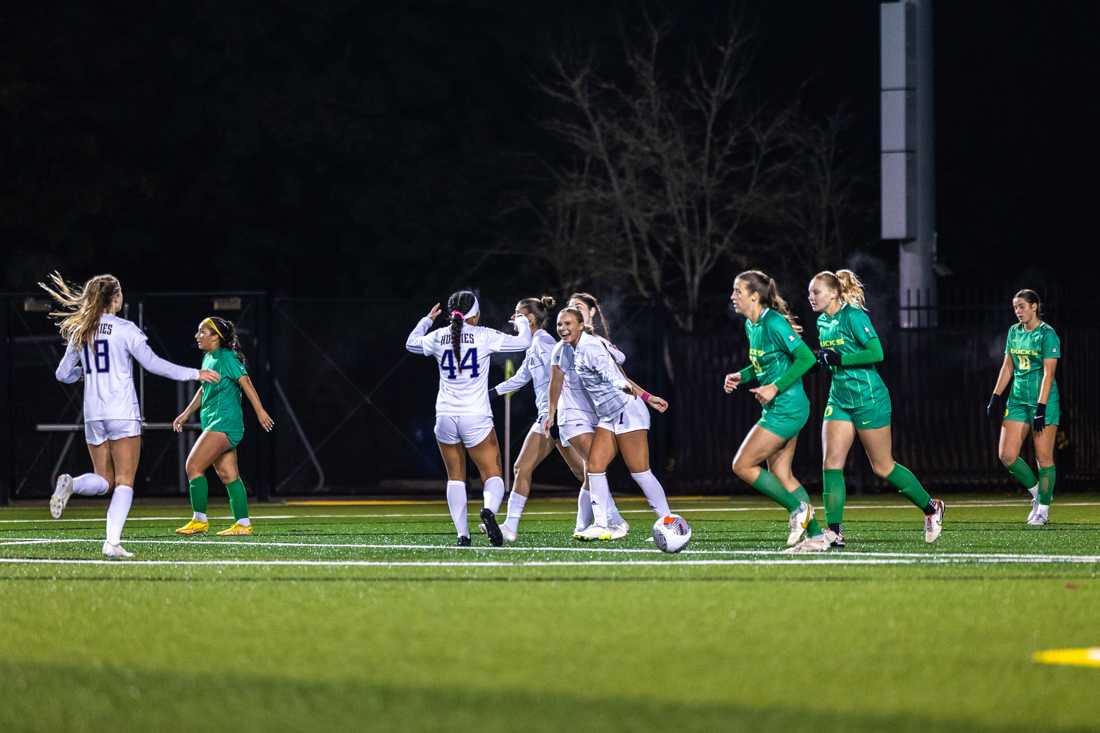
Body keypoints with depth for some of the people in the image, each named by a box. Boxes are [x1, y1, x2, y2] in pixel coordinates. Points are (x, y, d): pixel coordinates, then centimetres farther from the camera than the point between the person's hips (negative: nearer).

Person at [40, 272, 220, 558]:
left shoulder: (79, 332, 8)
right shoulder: (124, 329, -6)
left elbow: (63, 374, 14)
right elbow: (152, 363, -10)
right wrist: (194, 374, -3)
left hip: (93, 415, 5)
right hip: (122, 414, -5)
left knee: (103, 480, 13)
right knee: (125, 482, -2)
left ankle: (70, 484, -18)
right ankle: (112, 542, -16)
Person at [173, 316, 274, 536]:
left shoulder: (226, 357, -10)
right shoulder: (208, 358, 16)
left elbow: (245, 382, -16)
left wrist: (260, 411, -22)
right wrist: (186, 414, 29)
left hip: (224, 423, -10)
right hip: (215, 424, 10)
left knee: (193, 466, -12)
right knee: (228, 475, 8)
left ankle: (200, 519, -9)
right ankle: (243, 523, 9)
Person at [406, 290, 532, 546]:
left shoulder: (439, 337, 5)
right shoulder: (484, 336, -4)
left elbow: (411, 343, 25)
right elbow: (523, 342, 2)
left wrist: (427, 320, 41)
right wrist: (522, 322, 22)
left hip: (445, 417, 3)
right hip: (476, 418, -3)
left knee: (455, 477, 14)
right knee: (493, 476, 1)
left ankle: (462, 534, 3)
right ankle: (489, 510, -30)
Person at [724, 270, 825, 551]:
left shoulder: (773, 323, -17)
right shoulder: (751, 325, 11)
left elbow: (806, 358, -20)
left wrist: (775, 388, -21)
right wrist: (740, 377, 8)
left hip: (785, 409, -10)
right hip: (779, 409, 10)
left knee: (743, 466, -8)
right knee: (780, 474, 10)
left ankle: (798, 508, -1)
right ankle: (816, 534, 12)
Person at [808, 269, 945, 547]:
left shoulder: (853, 316, -15)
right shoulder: (823, 322, 9)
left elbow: (876, 353, -21)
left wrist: (839, 359, -24)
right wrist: (824, 359, 1)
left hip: (868, 397, -7)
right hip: (839, 398, 7)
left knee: (883, 466, 2)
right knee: (831, 463, -7)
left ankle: (931, 507, 22)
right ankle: (834, 532, -8)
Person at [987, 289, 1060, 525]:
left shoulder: (1047, 334, -10)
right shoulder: (1014, 331, 11)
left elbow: (1048, 373, -15)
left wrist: (1041, 407, -22)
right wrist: (996, 397, 14)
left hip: (1044, 400, -7)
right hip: (1018, 399, 7)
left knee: (1044, 457, -3)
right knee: (1007, 455, -3)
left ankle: (1043, 509, 7)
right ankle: (1036, 491, 16)